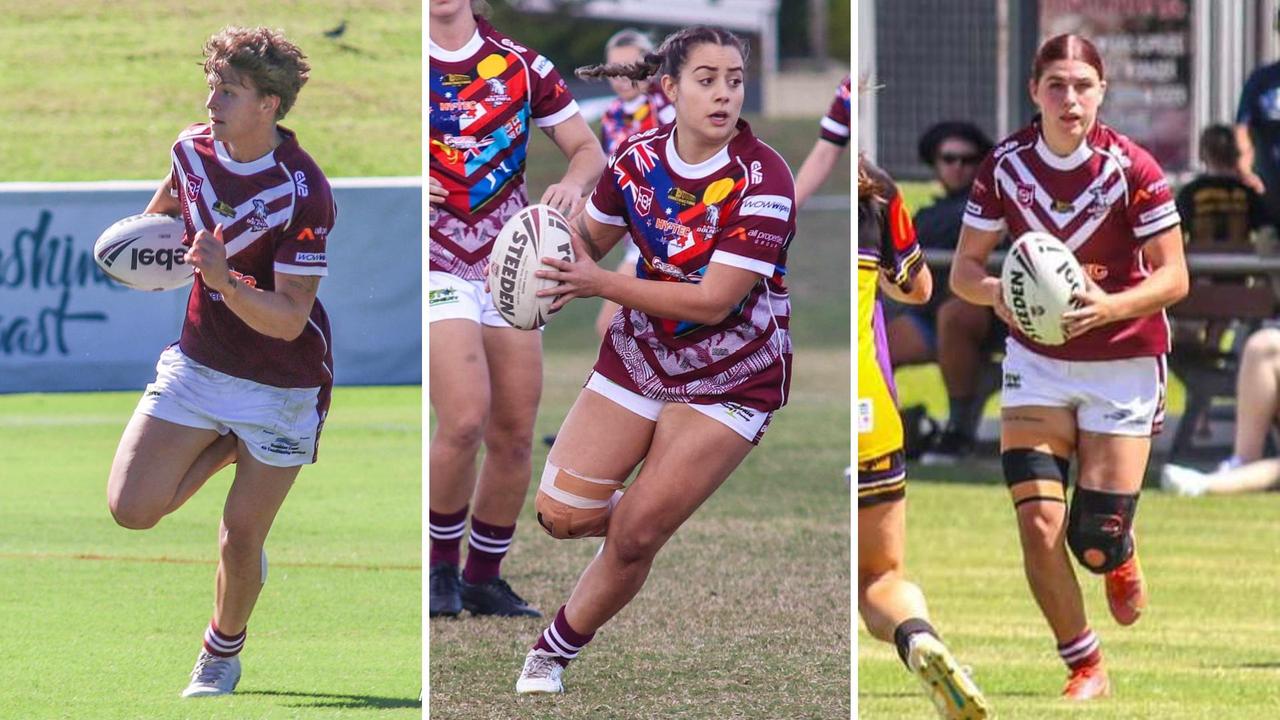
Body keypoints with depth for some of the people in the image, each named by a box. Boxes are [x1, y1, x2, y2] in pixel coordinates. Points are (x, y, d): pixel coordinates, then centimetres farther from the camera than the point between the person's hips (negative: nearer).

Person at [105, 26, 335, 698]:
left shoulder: (302, 194, -25)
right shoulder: (193, 148, -7)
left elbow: (288, 319, -28)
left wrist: (224, 280, -42)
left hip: (280, 385, -5)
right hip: (199, 362, 5)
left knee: (240, 542, 0)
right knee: (132, 507, -9)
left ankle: (223, 652, 29)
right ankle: (227, 448, 20)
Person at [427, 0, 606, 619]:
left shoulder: (520, 65, 6)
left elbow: (588, 149, 10)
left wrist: (572, 183, -13)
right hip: (438, 265, -4)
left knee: (514, 437, 3)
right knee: (464, 422, -19)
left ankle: (484, 580, 19)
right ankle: (442, 567, 0)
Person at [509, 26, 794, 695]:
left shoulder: (761, 178, -23)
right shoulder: (639, 157, -8)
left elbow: (713, 300, -26)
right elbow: (589, 233, 10)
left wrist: (600, 284, -28)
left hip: (728, 381, -4)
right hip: (638, 355, 4)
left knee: (633, 538, -6)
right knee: (561, 514, -2)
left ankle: (554, 651, 17)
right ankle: (648, 511, 31)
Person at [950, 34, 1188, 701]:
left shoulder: (1131, 169, -15)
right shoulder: (1004, 165, -8)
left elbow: (1173, 276, -11)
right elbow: (963, 268, -2)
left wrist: (1110, 306, -29)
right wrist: (996, 292, -25)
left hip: (1122, 367, -2)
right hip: (1036, 364, 2)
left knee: (1094, 543, -4)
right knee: (1038, 523, -12)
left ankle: (1121, 554, 36)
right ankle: (1084, 667, 8)